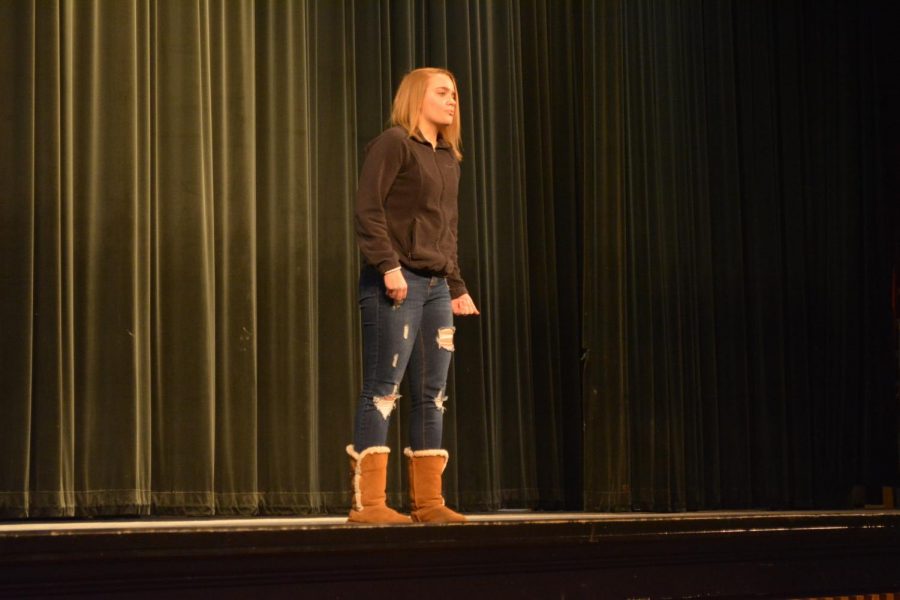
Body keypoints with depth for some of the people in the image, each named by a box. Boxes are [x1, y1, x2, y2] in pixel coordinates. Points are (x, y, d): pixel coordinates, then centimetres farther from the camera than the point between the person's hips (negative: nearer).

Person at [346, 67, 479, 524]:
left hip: (436, 286, 8)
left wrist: (457, 287, 17)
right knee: (382, 390, -8)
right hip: (395, 283, -8)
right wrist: (389, 265, -22)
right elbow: (368, 210, -13)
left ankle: (428, 501, 10)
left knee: (432, 395, 6)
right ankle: (367, 503, -7)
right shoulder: (393, 144, -4)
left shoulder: (448, 158, 20)